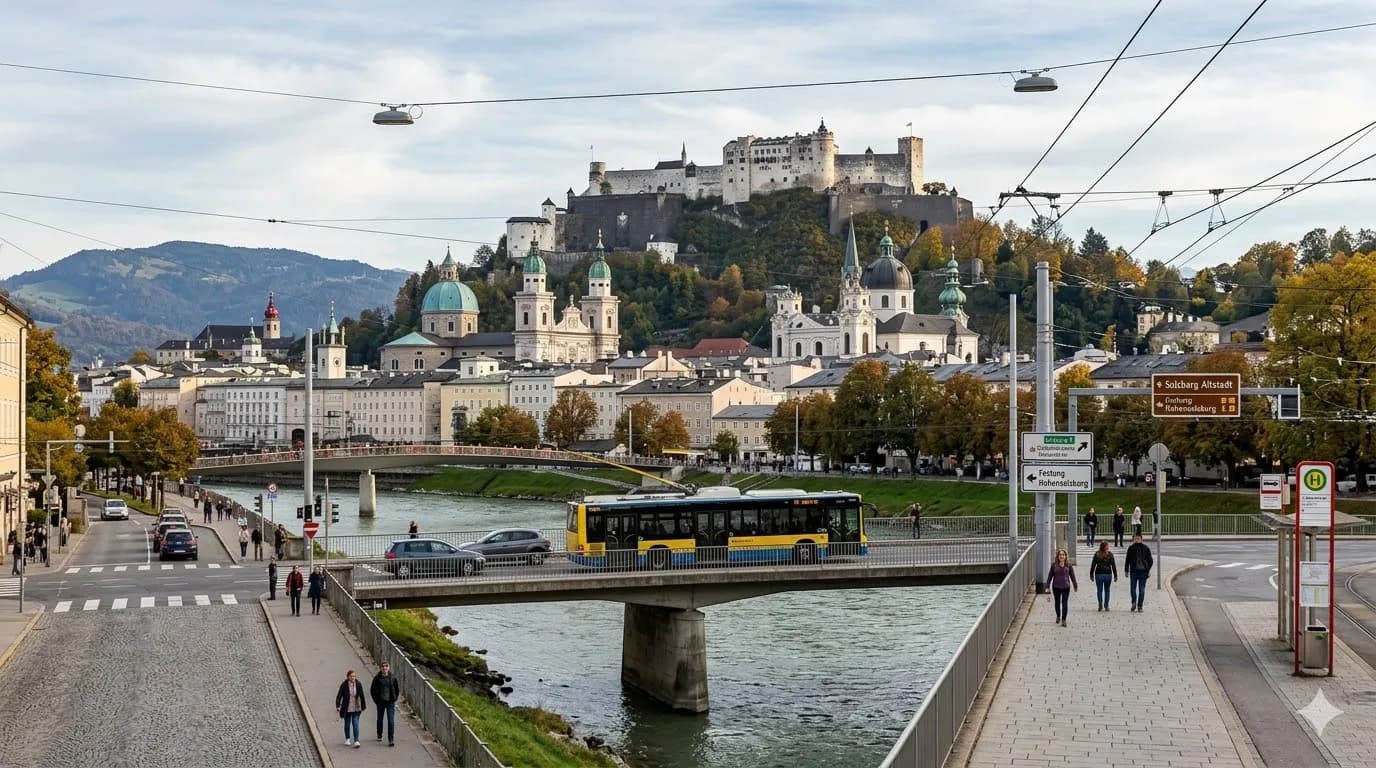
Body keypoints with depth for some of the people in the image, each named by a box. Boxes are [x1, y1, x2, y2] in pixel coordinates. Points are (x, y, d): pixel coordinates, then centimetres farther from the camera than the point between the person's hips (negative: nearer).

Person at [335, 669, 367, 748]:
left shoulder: (358, 684, -4)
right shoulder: (344, 685, -9)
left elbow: (361, 696, 4)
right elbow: (339, 696, -8)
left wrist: (363, 706, 8)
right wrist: (337, 705, -16)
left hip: (356, 709, 0)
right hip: (347, 708, 0)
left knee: (355, 724, -8)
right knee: (347, 724, 13)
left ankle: (356, 741, -9)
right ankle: (347, 739, 32)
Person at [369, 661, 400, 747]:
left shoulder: (393, 677, -2)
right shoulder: (377, 678, -4)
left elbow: (397, 689, 10)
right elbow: (372, 690, 4)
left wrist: (394, 699, 3)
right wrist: (376, 700, 1)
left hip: (390, 702, -1)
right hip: (380, 702, 1)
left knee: (391, 720, -9)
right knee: (380, 719, 16)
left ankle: (391, 740, -10)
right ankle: (379, 736, 37)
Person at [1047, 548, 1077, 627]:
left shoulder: (1069, 566, -2)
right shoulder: (1054, 565, -3)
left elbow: (1072, 576, 4)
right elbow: (1050, 576, 2)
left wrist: (1075, 586, 7)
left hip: (1066, 587, -1)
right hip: (1056, 587, 1)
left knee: (1065, 603, -6)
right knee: (1057, 602, 16)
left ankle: (1063, 620, -1)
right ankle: (1058, 616, 37)